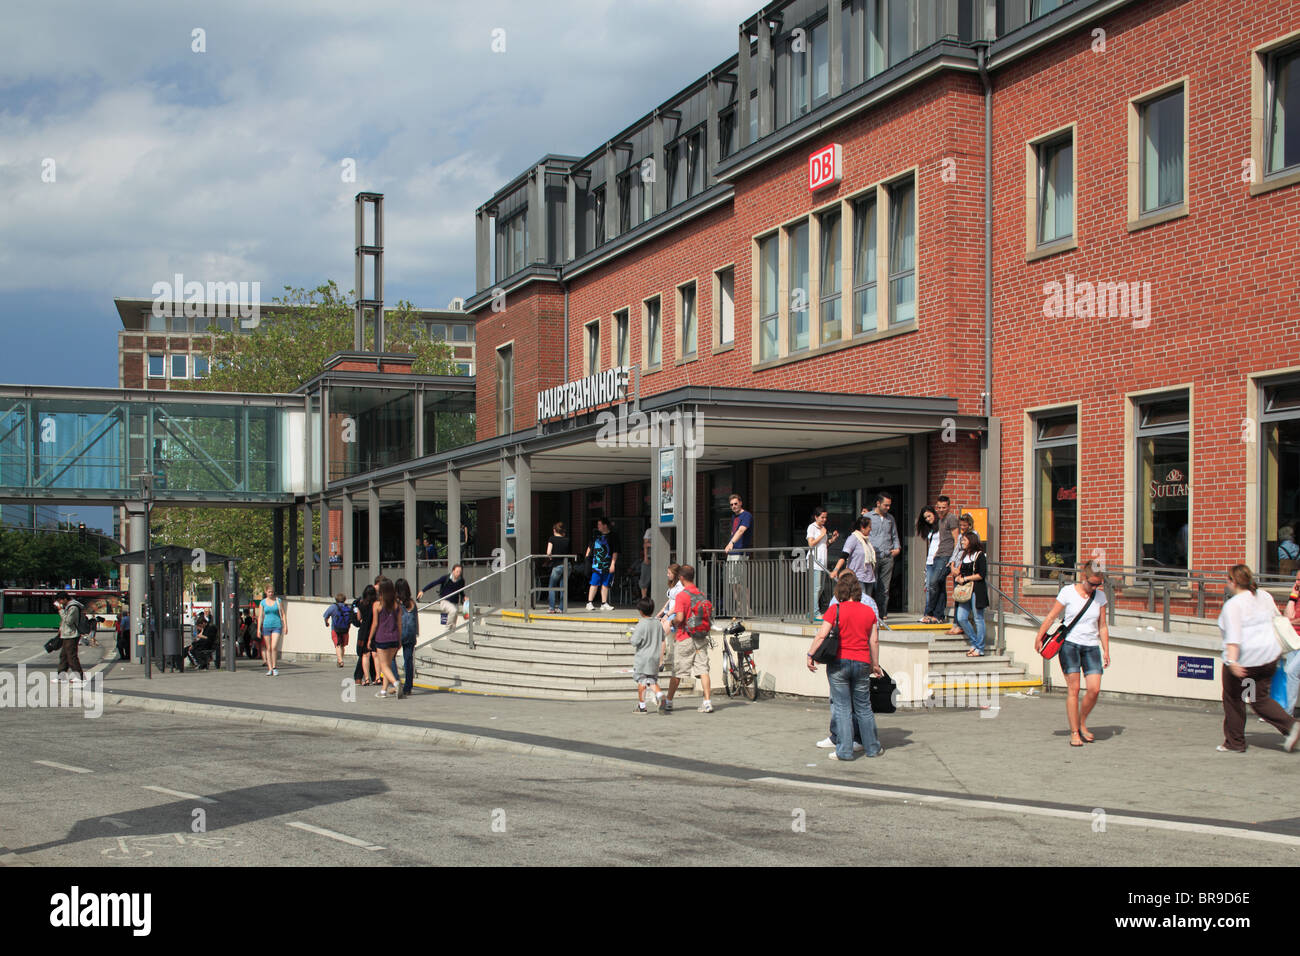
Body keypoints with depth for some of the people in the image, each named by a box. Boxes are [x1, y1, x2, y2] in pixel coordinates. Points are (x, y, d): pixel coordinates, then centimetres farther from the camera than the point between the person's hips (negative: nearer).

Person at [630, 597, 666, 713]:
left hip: (642, 658, -5)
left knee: (641, 681, 5)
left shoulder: (641, 625, -14)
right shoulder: (658, 624, 4)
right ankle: (659, 695, -16)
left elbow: (634, 642, -16)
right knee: (652, 680, 12)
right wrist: (661, 655, 25)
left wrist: (633, 635, 4)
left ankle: (641, 706, 10)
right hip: (655, 658, 5)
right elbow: (662, 641, 13)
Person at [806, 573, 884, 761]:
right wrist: (875, 664, 15)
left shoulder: (835, 610, -6)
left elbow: (821, 635, -12)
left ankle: (844, 750, 2)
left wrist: (810, 655, -4)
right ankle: (872, 747, 21)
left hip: (839, 661, -3)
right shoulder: (869, 611, 5)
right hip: (862, 663, 3)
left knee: (842, 707, 2)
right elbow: (874, 641, 7)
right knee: (863, 707, 14)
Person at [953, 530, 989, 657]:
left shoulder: (979, 555, -6)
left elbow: (981, 575, -12)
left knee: (978, 619, -2)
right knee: (961, 618, 0)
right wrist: (958, 577, 3)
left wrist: (965, 578, -11)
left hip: (977, 590, -7)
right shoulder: (964, 555, 17)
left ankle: (979, 649, 3)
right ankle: (974, 643, 13)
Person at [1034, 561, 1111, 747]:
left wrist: (1106, 650, 11)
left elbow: (1102, 626, 14)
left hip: (1091, 646, 3)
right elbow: (1051, 616, 0)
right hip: (1070, 643, -3)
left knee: (1094, 689, -9)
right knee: (1073, 688, -7)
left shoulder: (1100, 596, 8)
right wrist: (1039, 638, -2)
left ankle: (1082, 723, 15)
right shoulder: (1068, 592, -4)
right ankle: (1074, 732, -1)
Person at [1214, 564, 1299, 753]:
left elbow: (1233, 635, -25)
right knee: (1261, 698, 15)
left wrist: (1232, 661, -30)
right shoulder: (1264, 596, 7)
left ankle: (1235, 743, 15)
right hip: (1269, 656, 7)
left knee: (1233, 699, 9)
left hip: (1243, 659, -7)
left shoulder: (1233, 605, -15)